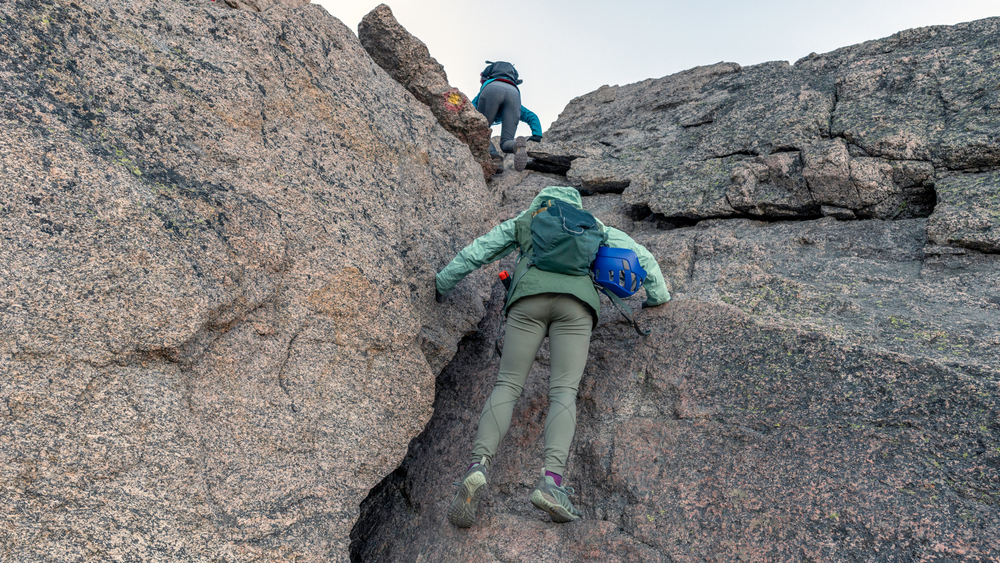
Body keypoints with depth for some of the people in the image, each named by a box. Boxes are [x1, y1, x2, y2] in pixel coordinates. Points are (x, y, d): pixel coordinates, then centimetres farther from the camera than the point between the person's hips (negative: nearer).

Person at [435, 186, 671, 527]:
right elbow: (640, 255, 37)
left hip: (529, 298, 0)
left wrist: (443, 284, 44)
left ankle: (478, 466, -24)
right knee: (563, 392, -8)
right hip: (576, 303, 0)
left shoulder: (522, 222, 33)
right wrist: (658, 295, 51)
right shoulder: (592, 227, 35)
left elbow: (475, 252, 31)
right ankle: (552, 477, -29)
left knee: (507, 385, -2)